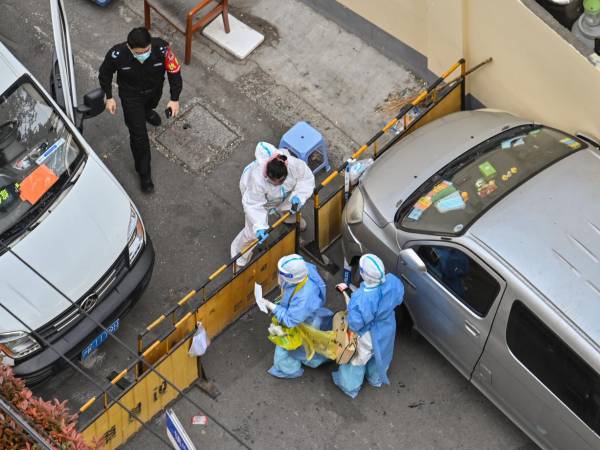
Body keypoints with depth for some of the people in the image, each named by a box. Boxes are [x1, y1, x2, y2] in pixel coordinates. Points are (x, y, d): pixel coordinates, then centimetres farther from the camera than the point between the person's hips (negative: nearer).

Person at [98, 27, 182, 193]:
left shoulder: (161, 48, -38)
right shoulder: (117, 54, -37)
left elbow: (174, 71, -20)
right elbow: (105, 74, -13)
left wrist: (175, 99, -18)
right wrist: (109, 97, -8)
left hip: (154, 90, 2)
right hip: (131, 95, -2)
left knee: (150, 105, 37)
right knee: (138, 134, -1)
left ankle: (146, 111, 77)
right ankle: (144, 173, 20)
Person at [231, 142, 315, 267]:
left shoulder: (294, 164, -42)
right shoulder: (257, 179, -49)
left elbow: (306, 179, -22)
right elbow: (254, 205, -40)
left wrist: (298, 196, -35)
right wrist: (259, 226, -50)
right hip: (256, 194, -4)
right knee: (254, 231, -5)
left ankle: (293, 219, 65)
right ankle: (240, 259, 19)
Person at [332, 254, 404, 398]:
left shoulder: (361, 298, -45)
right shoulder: (392, 282, -29)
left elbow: (355, 324, -31)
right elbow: (398, 299, -7)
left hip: (369, 336, -5)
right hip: (387, 328, 5)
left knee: (357, 359, 26)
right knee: (379, 353, 35)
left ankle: (351, 387, 52)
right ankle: (376, 379, 63)